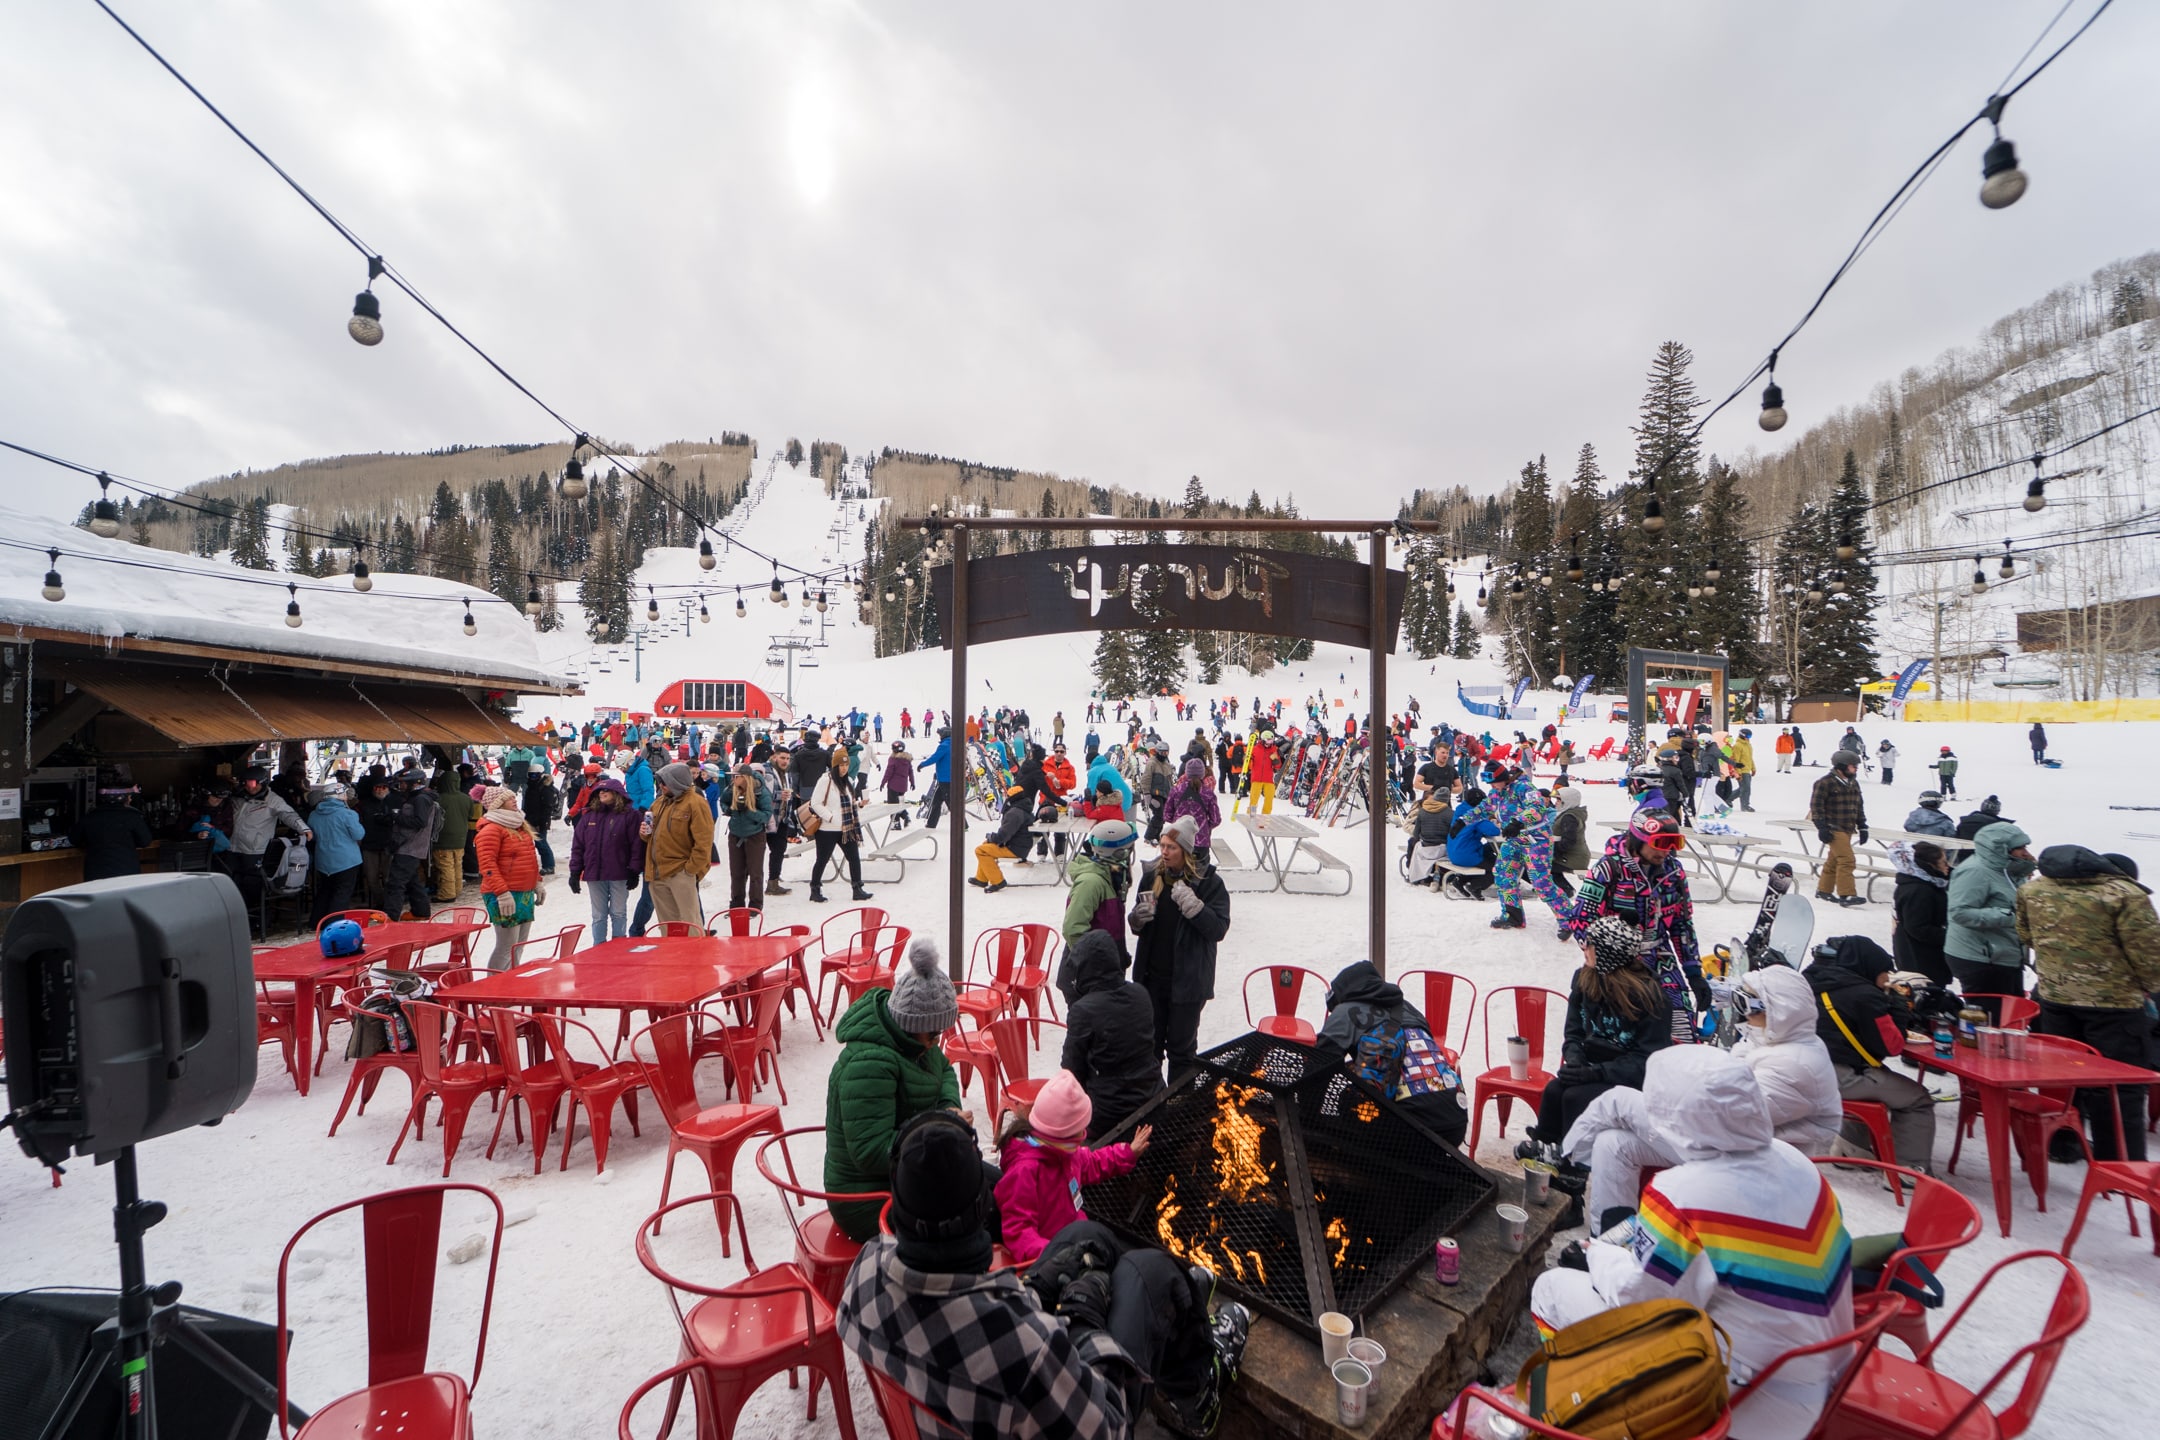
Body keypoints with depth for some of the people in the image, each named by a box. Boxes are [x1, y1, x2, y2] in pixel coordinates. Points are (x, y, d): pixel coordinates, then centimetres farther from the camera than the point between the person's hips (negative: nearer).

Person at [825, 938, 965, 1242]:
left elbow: (944, 1070, 17)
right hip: (870, 1203, -9)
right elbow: (872, 1153, -30)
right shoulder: (868, 1064, -30)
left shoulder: (911, 1037, -2)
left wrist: (950, 1107, -4)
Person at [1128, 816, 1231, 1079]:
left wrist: (1192, 904, -30)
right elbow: (1138, 927, 10)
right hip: (1152, 978, 4)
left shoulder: (1208, 882, -12)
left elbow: (1219, 929, -17)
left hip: (1188, 981, -4)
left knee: (1181, 1047, 12)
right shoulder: (1151, 875, -1)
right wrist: (1138, 919, -14)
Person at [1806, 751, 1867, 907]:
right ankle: (1846, 895, -12)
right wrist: (1822, 827, -17)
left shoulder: (1853, 783, 14)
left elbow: (1859, 806, 21)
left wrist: (1862, 827, 17)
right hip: (1834, 829, -8)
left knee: (1834, 860, 13)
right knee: (1847, 860, -14)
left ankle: (1823, 890, 21)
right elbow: (1816, 805, -13)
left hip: (1848, 829, 8)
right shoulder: (1825, 783, -12)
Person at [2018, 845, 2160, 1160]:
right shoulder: (2125, 894, -14)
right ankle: (2120, 1166, 8)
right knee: (2120, 1088, 4)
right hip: (2114, 1003, -5)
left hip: (2052, 997, 5)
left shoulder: (2032, 889, 3)